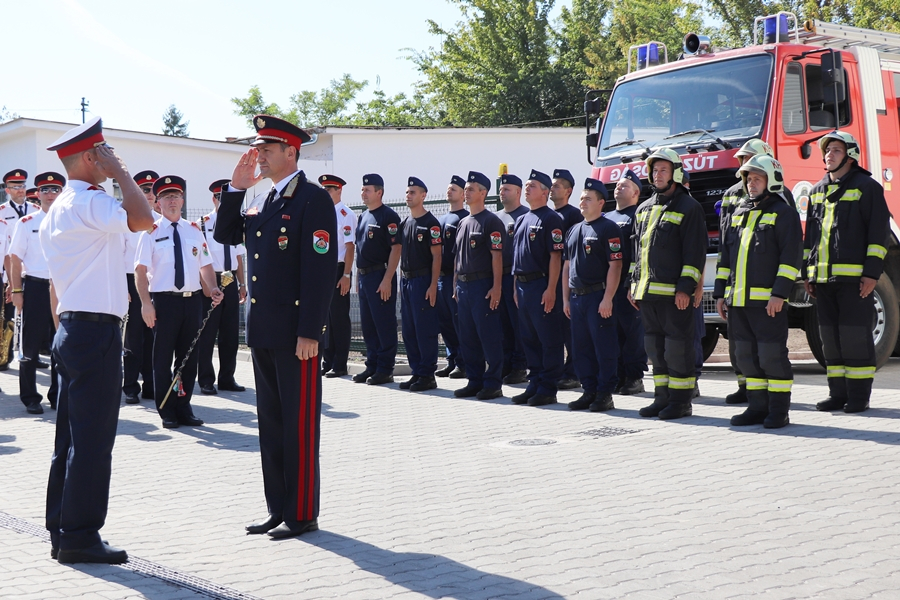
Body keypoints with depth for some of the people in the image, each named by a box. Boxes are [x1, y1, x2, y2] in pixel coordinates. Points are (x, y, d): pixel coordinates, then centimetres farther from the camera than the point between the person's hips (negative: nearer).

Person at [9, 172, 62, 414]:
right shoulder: (26, 223, 0)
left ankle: (58, 396, 21)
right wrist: (16, 291, -5)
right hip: (35, 287, -2)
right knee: (31, 344, 3)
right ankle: (30, 398, 13)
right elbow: (16, 259, 1)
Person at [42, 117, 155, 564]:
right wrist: (121, 174, -15)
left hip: (71, 330, 10)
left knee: (70, 436, 12)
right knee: (93, 438, -6)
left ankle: (61, 534, 18)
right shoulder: (89, 202, -13)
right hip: (96, 330, -10)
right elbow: (141, 220, -29)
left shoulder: (58, 208, 19)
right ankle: (80, 537, -1)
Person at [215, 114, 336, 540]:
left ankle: (302, 513, 8)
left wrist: (309, 332, -20)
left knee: (299, 423, -1)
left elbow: (320, 268, -16)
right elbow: (226, 235, 17)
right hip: (262, 329, 9)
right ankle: (278, 508, 22)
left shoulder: (314, 199, -11)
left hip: (295, 332, -9)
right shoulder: (262, 202, 16)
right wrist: (235, 188, 6)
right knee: (271, 421, 13)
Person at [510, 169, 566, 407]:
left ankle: (548, 389, 1)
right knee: (529, 338, 12)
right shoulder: (522, 220, 17)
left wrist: (551, 289, -19)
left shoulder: (551, 219, -9)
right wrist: (517, 288, 16)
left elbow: (555, 256, -14)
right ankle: (534, 385, 20)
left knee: (549, 340, -3)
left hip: (542, 286, -9)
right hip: (523, 286, 9)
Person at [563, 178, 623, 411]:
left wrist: (607, 299, -19)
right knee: (581, 348, 10)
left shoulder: (609, 229, -7)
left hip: (598, 297, -8)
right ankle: (589, 391, 18)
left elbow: (615, 265, -13)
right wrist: (566, 298, 14)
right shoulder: (574, 231, 17)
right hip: (577, 297, 8)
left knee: (604, 348, -2)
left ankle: (605, 395, 3)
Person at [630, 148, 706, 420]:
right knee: (655, 346, 11)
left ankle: (681, 400, 3)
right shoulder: (644, 209, 18)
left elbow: (695, 251, -9)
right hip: (648, 292, 7)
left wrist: (685, 287, -16)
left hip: (675, 292, -7)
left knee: (678, 346, -3)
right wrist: (634, 285, 16)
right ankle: (662, 397, 19)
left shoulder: (688, 208, -3)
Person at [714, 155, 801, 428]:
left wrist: (779, 293, -18)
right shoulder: (738, 214, 18)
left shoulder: (783, 213, -2)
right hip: (738, 301, 7)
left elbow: (791, 256, -10)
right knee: (747, 356, 9)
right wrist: (720, 293, 13)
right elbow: (725, 256, 20)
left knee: (772, 355, -4)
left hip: (767, 301, -7)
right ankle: (757, 407, 18)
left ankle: (779, 410, 4)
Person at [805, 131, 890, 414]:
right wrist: (807, 273, 16)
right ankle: (838, 393, 14)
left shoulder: (867, 187, 0)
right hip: (823, 277, 6)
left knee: (855, 334, -5)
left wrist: (872, 273, -13)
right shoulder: (817, 191, 18)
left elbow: (878, 231, -6)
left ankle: (859, 395, 2)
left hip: (853, 277, -6)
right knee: (831, 336, 7)